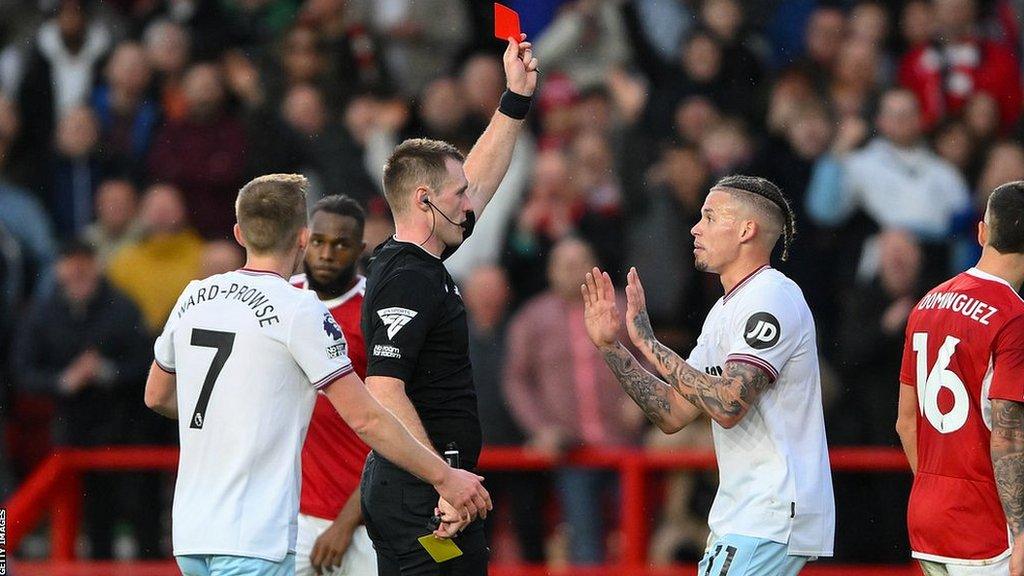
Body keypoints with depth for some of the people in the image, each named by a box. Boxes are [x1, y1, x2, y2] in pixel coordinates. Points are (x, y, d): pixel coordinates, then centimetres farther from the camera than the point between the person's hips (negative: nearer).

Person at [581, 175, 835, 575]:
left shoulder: (771, 297, -13)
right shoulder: (725, 310, 19)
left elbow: (728, 405, -24)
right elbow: (673, 414, 15)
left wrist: (647, 340, -18)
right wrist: (609, 346, 9)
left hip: (771, 519, -10)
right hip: (739, 518, 10)